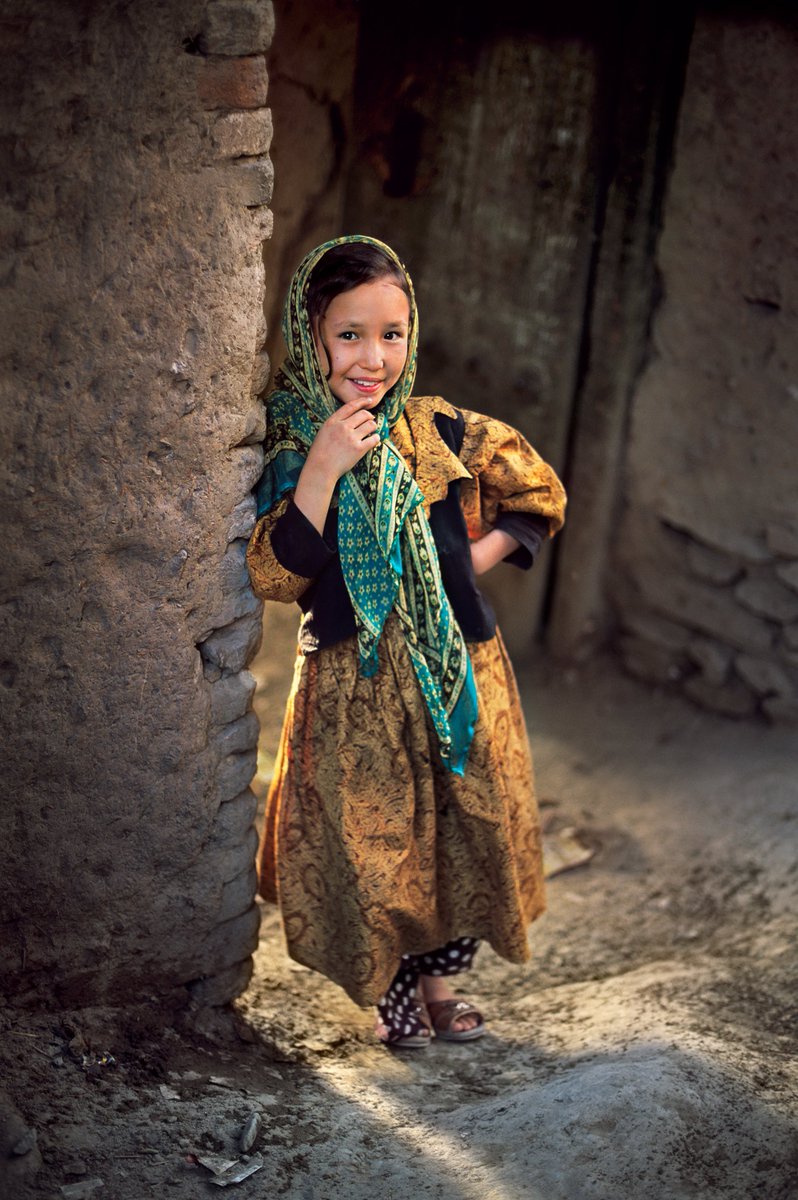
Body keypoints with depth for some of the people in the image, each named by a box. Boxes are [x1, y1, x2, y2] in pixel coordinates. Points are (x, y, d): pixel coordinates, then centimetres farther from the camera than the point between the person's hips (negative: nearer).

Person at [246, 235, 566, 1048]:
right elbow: (273, 575, -19)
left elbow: (540, 495, 8)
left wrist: (477, 557, -5)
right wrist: (322, 468, -26)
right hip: (353, 683, -2)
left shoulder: (442, 432, -5)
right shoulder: (286, 446, -9)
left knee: (465, 822, 11)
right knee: (368, 835, 6)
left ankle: (439, 979, 35)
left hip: (457, 667, 2)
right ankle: (392, 987, 32)